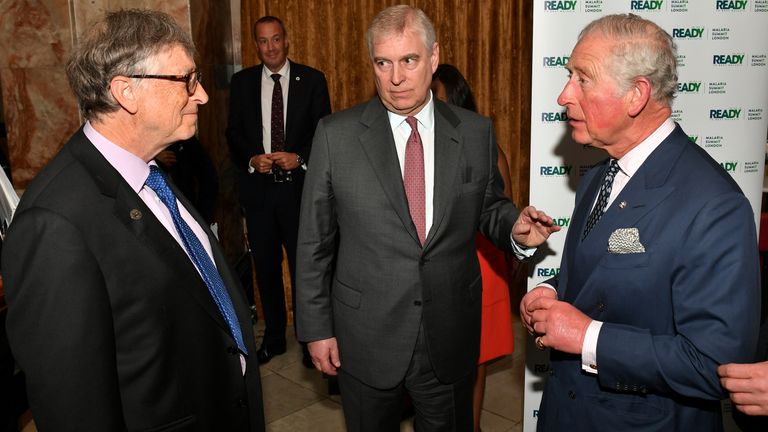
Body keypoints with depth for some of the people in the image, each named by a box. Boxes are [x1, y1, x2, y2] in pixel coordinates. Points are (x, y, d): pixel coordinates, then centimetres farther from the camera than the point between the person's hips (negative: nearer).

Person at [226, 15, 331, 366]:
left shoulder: (312, 80, 0)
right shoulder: (242, 82, 7)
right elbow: (234, 133, 8)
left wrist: (299, 158, -15)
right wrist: (252, 159, -10)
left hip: (300, 186, -2)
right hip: (257, 187, 3)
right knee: (266, 267, 13)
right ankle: (274, 337, 30)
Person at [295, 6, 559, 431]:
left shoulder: (476, 132, -3)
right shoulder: (335, 134, -7)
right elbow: (314, 240, -3)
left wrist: (513, 226, -13)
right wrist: (316, 327, -2)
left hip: (450, 340, 1)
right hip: (365, 339, -1)